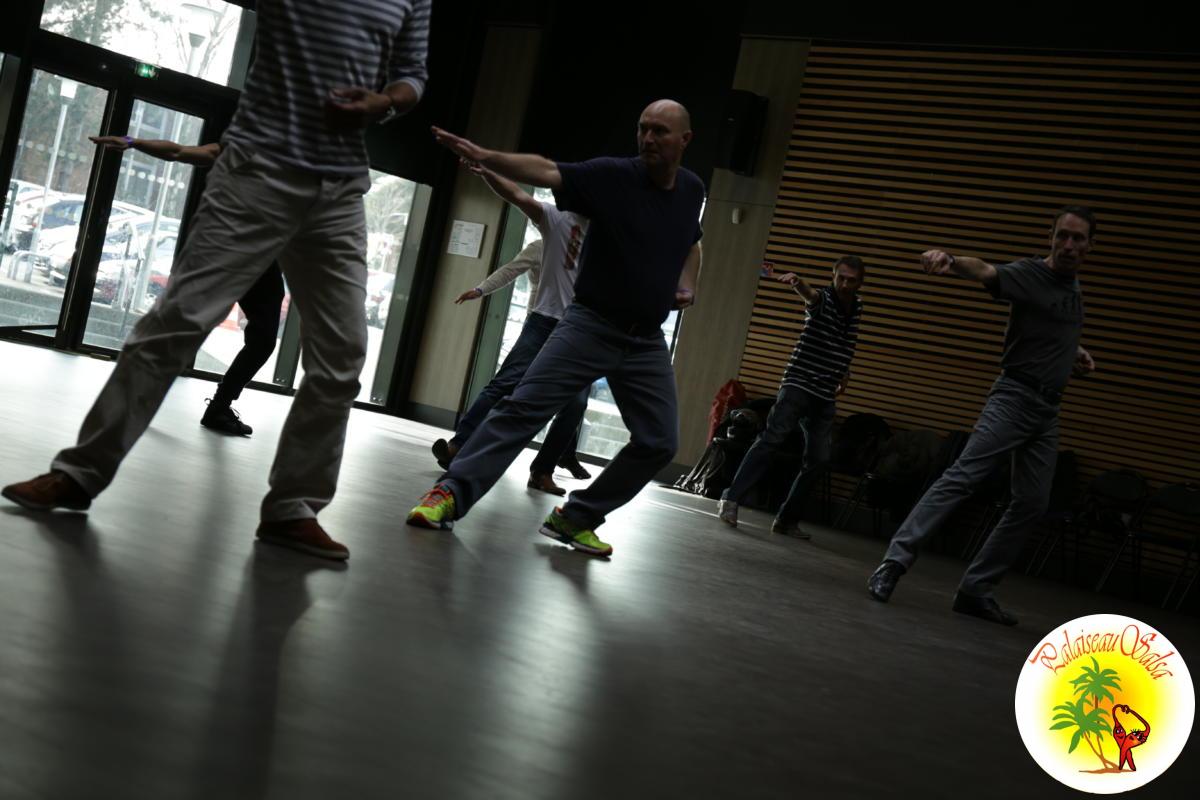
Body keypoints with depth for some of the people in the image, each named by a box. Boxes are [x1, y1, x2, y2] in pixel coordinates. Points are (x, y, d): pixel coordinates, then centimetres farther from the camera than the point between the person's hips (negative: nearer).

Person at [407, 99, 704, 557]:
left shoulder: (692, 190, 5)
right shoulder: (612, 175, -11)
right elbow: (545, 172, -26)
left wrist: (688, 284, 6)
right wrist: (482, 156, -41)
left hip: (647, 341, 5)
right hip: (591, 325, -5)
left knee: (659, 443, 1)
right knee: (525, 406, -17)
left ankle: (576, 519, 13)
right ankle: (451, 493, -12)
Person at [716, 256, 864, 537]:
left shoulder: (857, 307, 12)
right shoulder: (823, 298, -7)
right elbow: (810, 294, -32)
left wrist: (844, 372, 15)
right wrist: (798, 283, -55)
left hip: (826, 395, 6)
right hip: (798, 384, -6)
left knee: (818, 460, 2)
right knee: (771, 440, -18)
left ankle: (787, 519, 9)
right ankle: (731, 498, -14)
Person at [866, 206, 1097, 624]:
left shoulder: (1074, 286, 15)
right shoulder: (1029, 274, -8)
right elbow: (985, 271, -30)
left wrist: (1075, 350, 14)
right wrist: (952, 261, -53)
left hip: (1049, 409, 8)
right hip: (1014, 397, -7)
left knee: (1032, 503, 4)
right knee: (962, 476, -20)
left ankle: (977, 589, 9)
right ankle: (895, 561, -21)